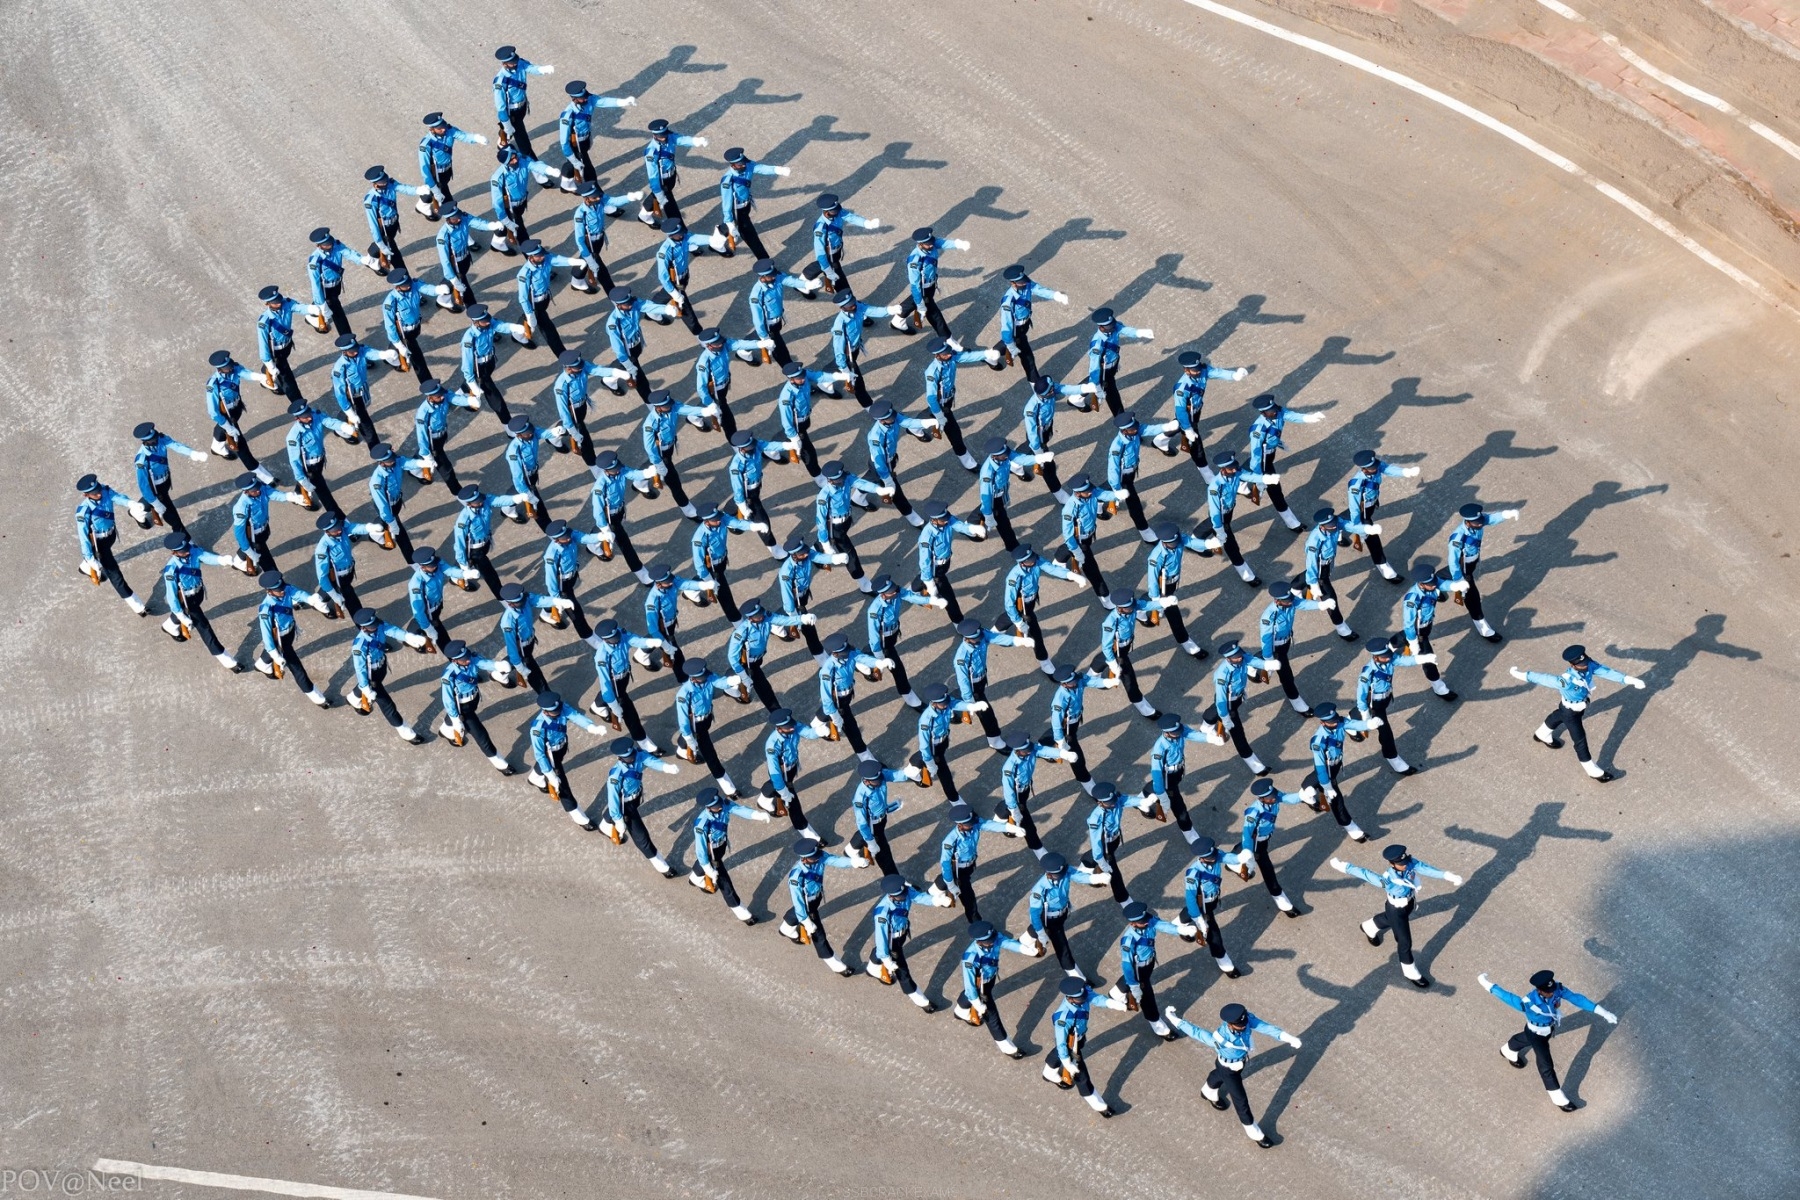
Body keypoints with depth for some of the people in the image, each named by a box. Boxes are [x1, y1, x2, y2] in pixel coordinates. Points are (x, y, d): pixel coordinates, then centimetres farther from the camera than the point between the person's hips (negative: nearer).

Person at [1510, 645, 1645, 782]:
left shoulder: (1589, 666, -28)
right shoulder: (1566, 681, -45)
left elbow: (1606, 671, -32)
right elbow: (1543, 678, -37)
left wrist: (1628, 679, -43)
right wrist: (1521, 675, -27)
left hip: (1581, 705, 7)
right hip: (1570, 711, -7)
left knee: (1560, 716, 34)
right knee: (1580, 740, 8)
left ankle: (1542, 734, 65)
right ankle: (1592, 770, 28)